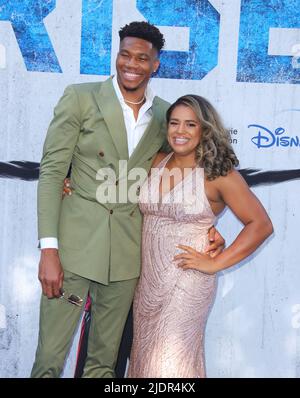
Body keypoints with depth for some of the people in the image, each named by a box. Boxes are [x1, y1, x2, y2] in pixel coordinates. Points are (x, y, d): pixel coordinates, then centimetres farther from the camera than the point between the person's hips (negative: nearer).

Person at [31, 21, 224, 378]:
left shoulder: (164, 115, 8)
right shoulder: (80, 98, -3)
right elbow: (51, 171, -7)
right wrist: (48, 248, -14)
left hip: (127, 251, 3)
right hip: (75, 243, -3)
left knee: (104, 357, 14)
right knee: (49, 355, 2)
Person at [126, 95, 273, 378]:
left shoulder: (219, 173, -10)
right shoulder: (156, 163, 5)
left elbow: (261, 225, -9)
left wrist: (216, 263, -11)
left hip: (187, 282, -5)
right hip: (148, 279, 5)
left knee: (171, 362, -2)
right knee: (144, 356, 13)